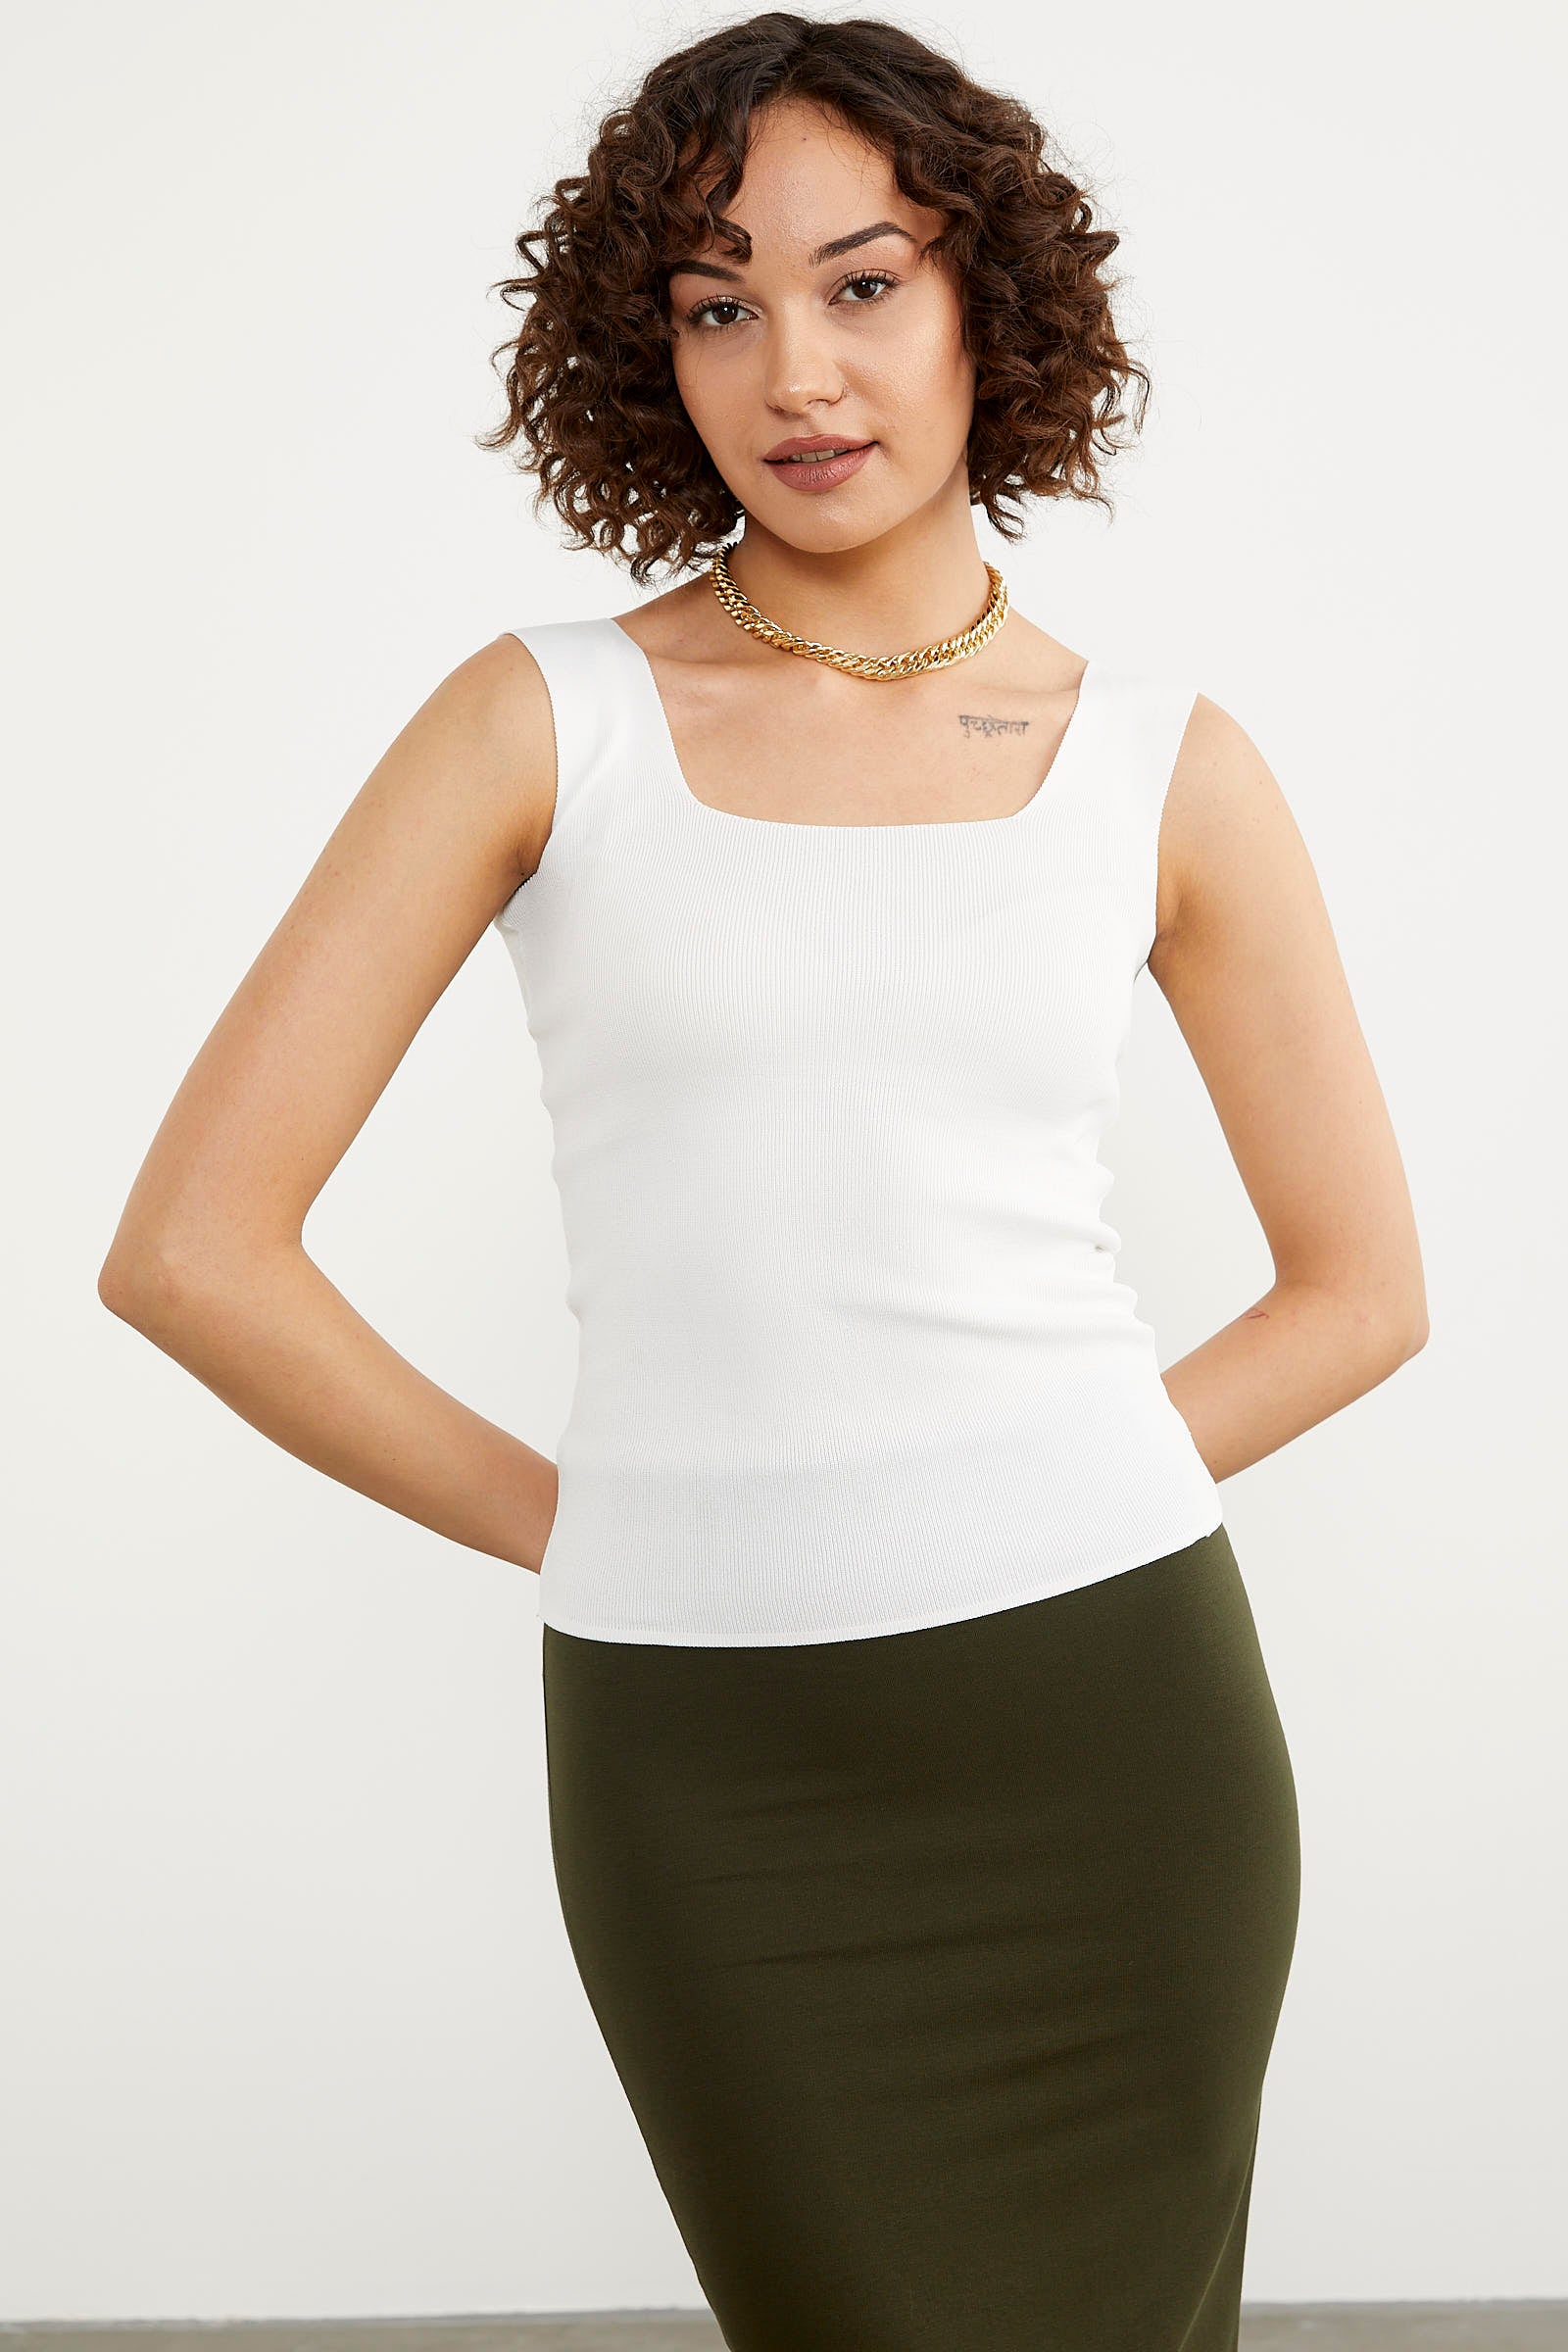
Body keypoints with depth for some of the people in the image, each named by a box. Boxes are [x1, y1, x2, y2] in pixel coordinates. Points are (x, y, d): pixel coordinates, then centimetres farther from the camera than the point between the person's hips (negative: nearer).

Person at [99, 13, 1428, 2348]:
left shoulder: (1164, 763, 4)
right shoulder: (545, 723, -1)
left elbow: (1362, 1283, 12)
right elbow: (191, 1245, -4)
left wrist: (1049, 1511, 3)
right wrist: (577, 1525, -1)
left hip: (1113, 1714, 2)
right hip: (716, 1755, -1)